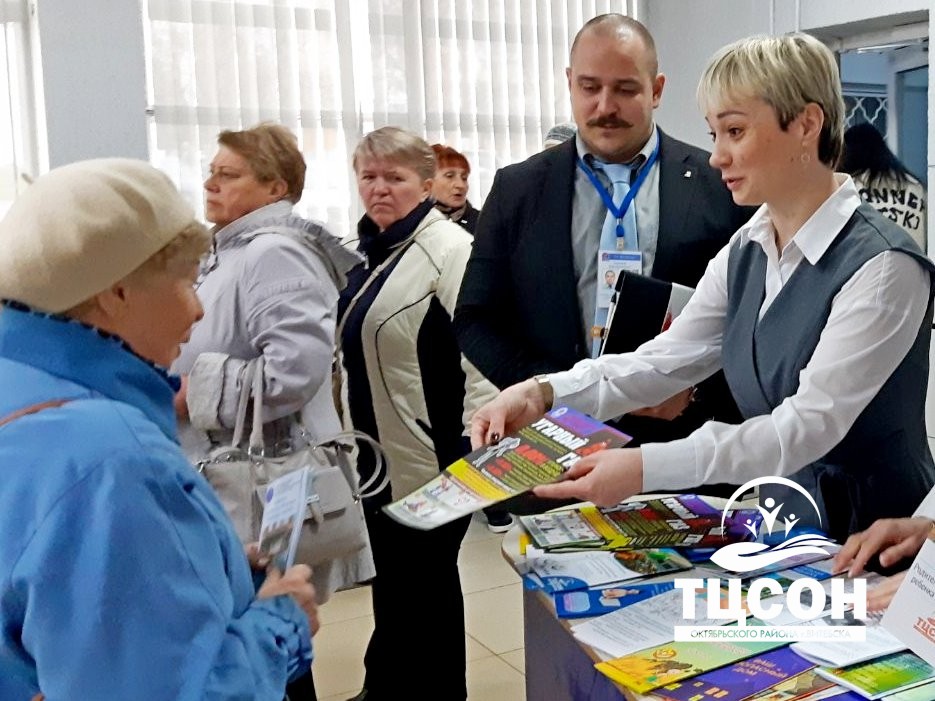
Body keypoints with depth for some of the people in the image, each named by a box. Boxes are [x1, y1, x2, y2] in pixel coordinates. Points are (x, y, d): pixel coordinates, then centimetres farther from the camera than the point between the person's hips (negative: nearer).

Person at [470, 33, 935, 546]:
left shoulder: (884, 266, -19)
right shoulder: (744, 253, 4)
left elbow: (809, 424, -25)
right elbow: (667, 359, 1)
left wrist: (646, 468, -34)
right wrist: (544, 393, -15)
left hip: (874, 549, -6)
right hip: (782, 528, 6)